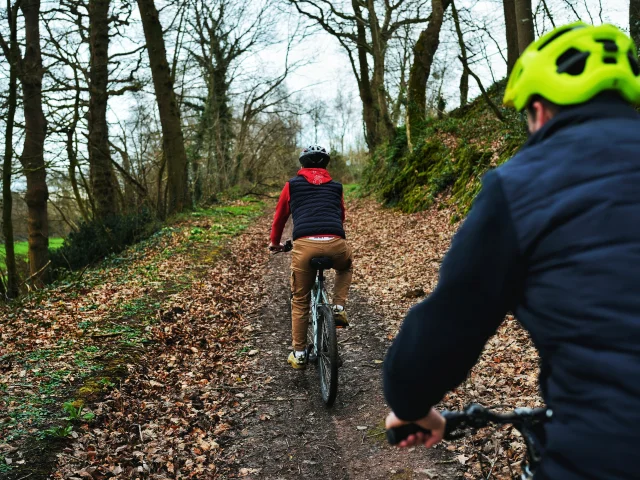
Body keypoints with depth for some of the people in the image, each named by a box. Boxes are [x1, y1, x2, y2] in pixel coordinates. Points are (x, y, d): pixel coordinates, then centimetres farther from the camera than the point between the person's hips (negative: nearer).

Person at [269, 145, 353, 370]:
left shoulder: (292, 185, 20)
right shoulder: (336, 186, 25)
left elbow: (280, 216, 28)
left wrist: (274, 243, 44)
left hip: (304, 244, -1)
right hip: (335, 243, 1)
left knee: (300, 301, 15)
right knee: (346, 266, 38)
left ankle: (299, 354, 19)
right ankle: (339, 309, 20)